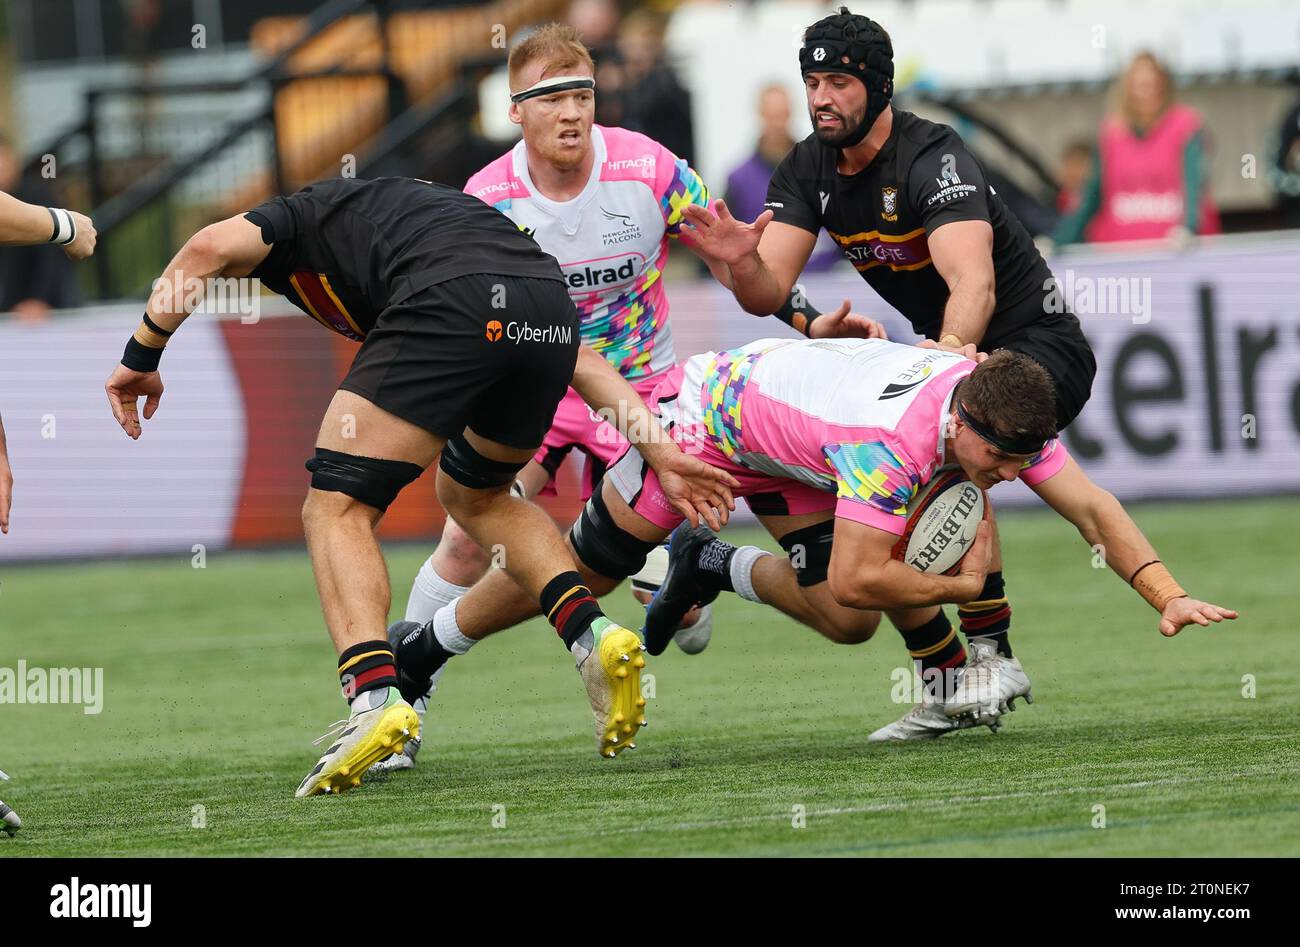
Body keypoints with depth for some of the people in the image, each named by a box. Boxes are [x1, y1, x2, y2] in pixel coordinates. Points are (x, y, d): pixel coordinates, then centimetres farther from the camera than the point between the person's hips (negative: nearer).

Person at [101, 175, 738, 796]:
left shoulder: (297, 221, 30)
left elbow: (209, 249, 6)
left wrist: (142, 357, 17)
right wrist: (660, 451, 30)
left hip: (449, 303, -6)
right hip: (551, 312, 6)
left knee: (336, 510, 5)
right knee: (474, 496, 32)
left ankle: (374, 698, -16)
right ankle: (591, 636, 12)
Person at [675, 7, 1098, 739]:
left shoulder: (934, 158, -25)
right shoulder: (809, 171, -2)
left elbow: (972, 279, -41)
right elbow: (768, 294, -11)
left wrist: (953, 346, -60)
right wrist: (740, 261, -34)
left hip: (1040, 347, -8)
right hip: (951, 353, 8)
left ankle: (992, 649, -24)